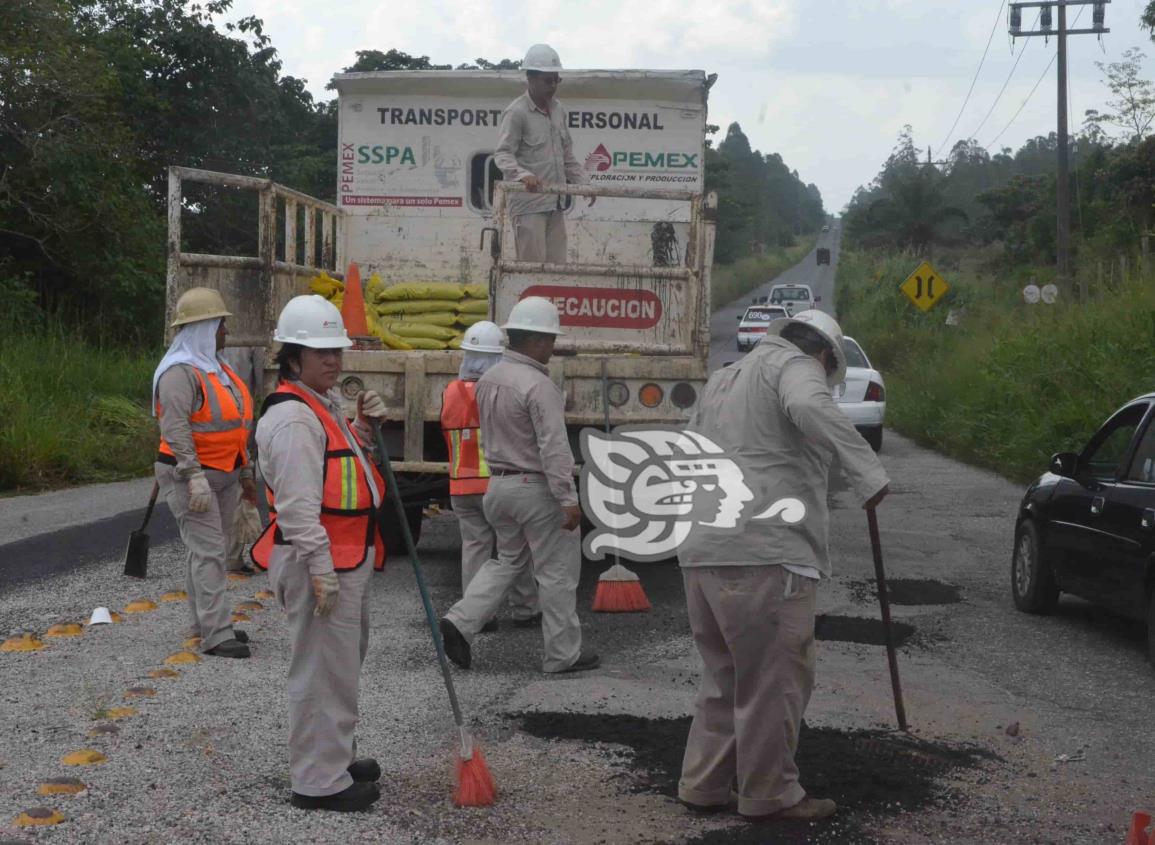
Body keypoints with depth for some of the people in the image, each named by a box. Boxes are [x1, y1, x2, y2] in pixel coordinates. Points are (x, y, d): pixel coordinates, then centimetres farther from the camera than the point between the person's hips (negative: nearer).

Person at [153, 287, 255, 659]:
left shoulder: (217, 369, 16)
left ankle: (204, 623, 19)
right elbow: (176, 427, -23)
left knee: (208, 548, 12)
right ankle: (216, 635, -13)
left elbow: (234, 425, 22)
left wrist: (245, 472, 23)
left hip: (223, 475, 9)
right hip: (189, 475, -9)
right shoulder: (181, 372, -15)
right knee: (208, 551, -12)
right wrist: (195, 477, -28)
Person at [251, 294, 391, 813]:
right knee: (324, 669, -5)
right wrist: (321, 570, -27)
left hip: (350, 560, 11)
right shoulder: (292, 417, -18)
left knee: (344, 663, 22)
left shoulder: (327, 403, 15)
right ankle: (319, 782, 2)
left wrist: (364, 430, 8)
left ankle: (338, 757, 37)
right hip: (317, 562, -11)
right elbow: (298, 504, -24)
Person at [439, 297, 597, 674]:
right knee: (557, 571, 4)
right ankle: (562, 654, 11)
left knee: (508, 560, 21)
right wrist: (568, 498, -23)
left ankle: (460, 621, 4)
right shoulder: (539, 386, -20)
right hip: (535, 487, -8)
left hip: (498, 483, 8)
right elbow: (554, 448, -24)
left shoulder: (487, 380, 6)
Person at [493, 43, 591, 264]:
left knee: (557, 266, 6)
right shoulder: (516, 112, -8)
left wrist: (582, 182, 15)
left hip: (555, 203, 7)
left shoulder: (558, 110, 15)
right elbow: (502, 154, -15)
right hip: (528, 204, -7)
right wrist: (523, 174, -33)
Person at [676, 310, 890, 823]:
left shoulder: (723, 379, 26)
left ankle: (703, 785, 21)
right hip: (765, 554, -9)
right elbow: (810, 407, -24)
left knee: (724, 675, 18)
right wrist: (867, 472, -24)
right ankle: (769, 795, 6)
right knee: (774, 679, 0)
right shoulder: (794, 365, 0)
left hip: (701, 552, 9)